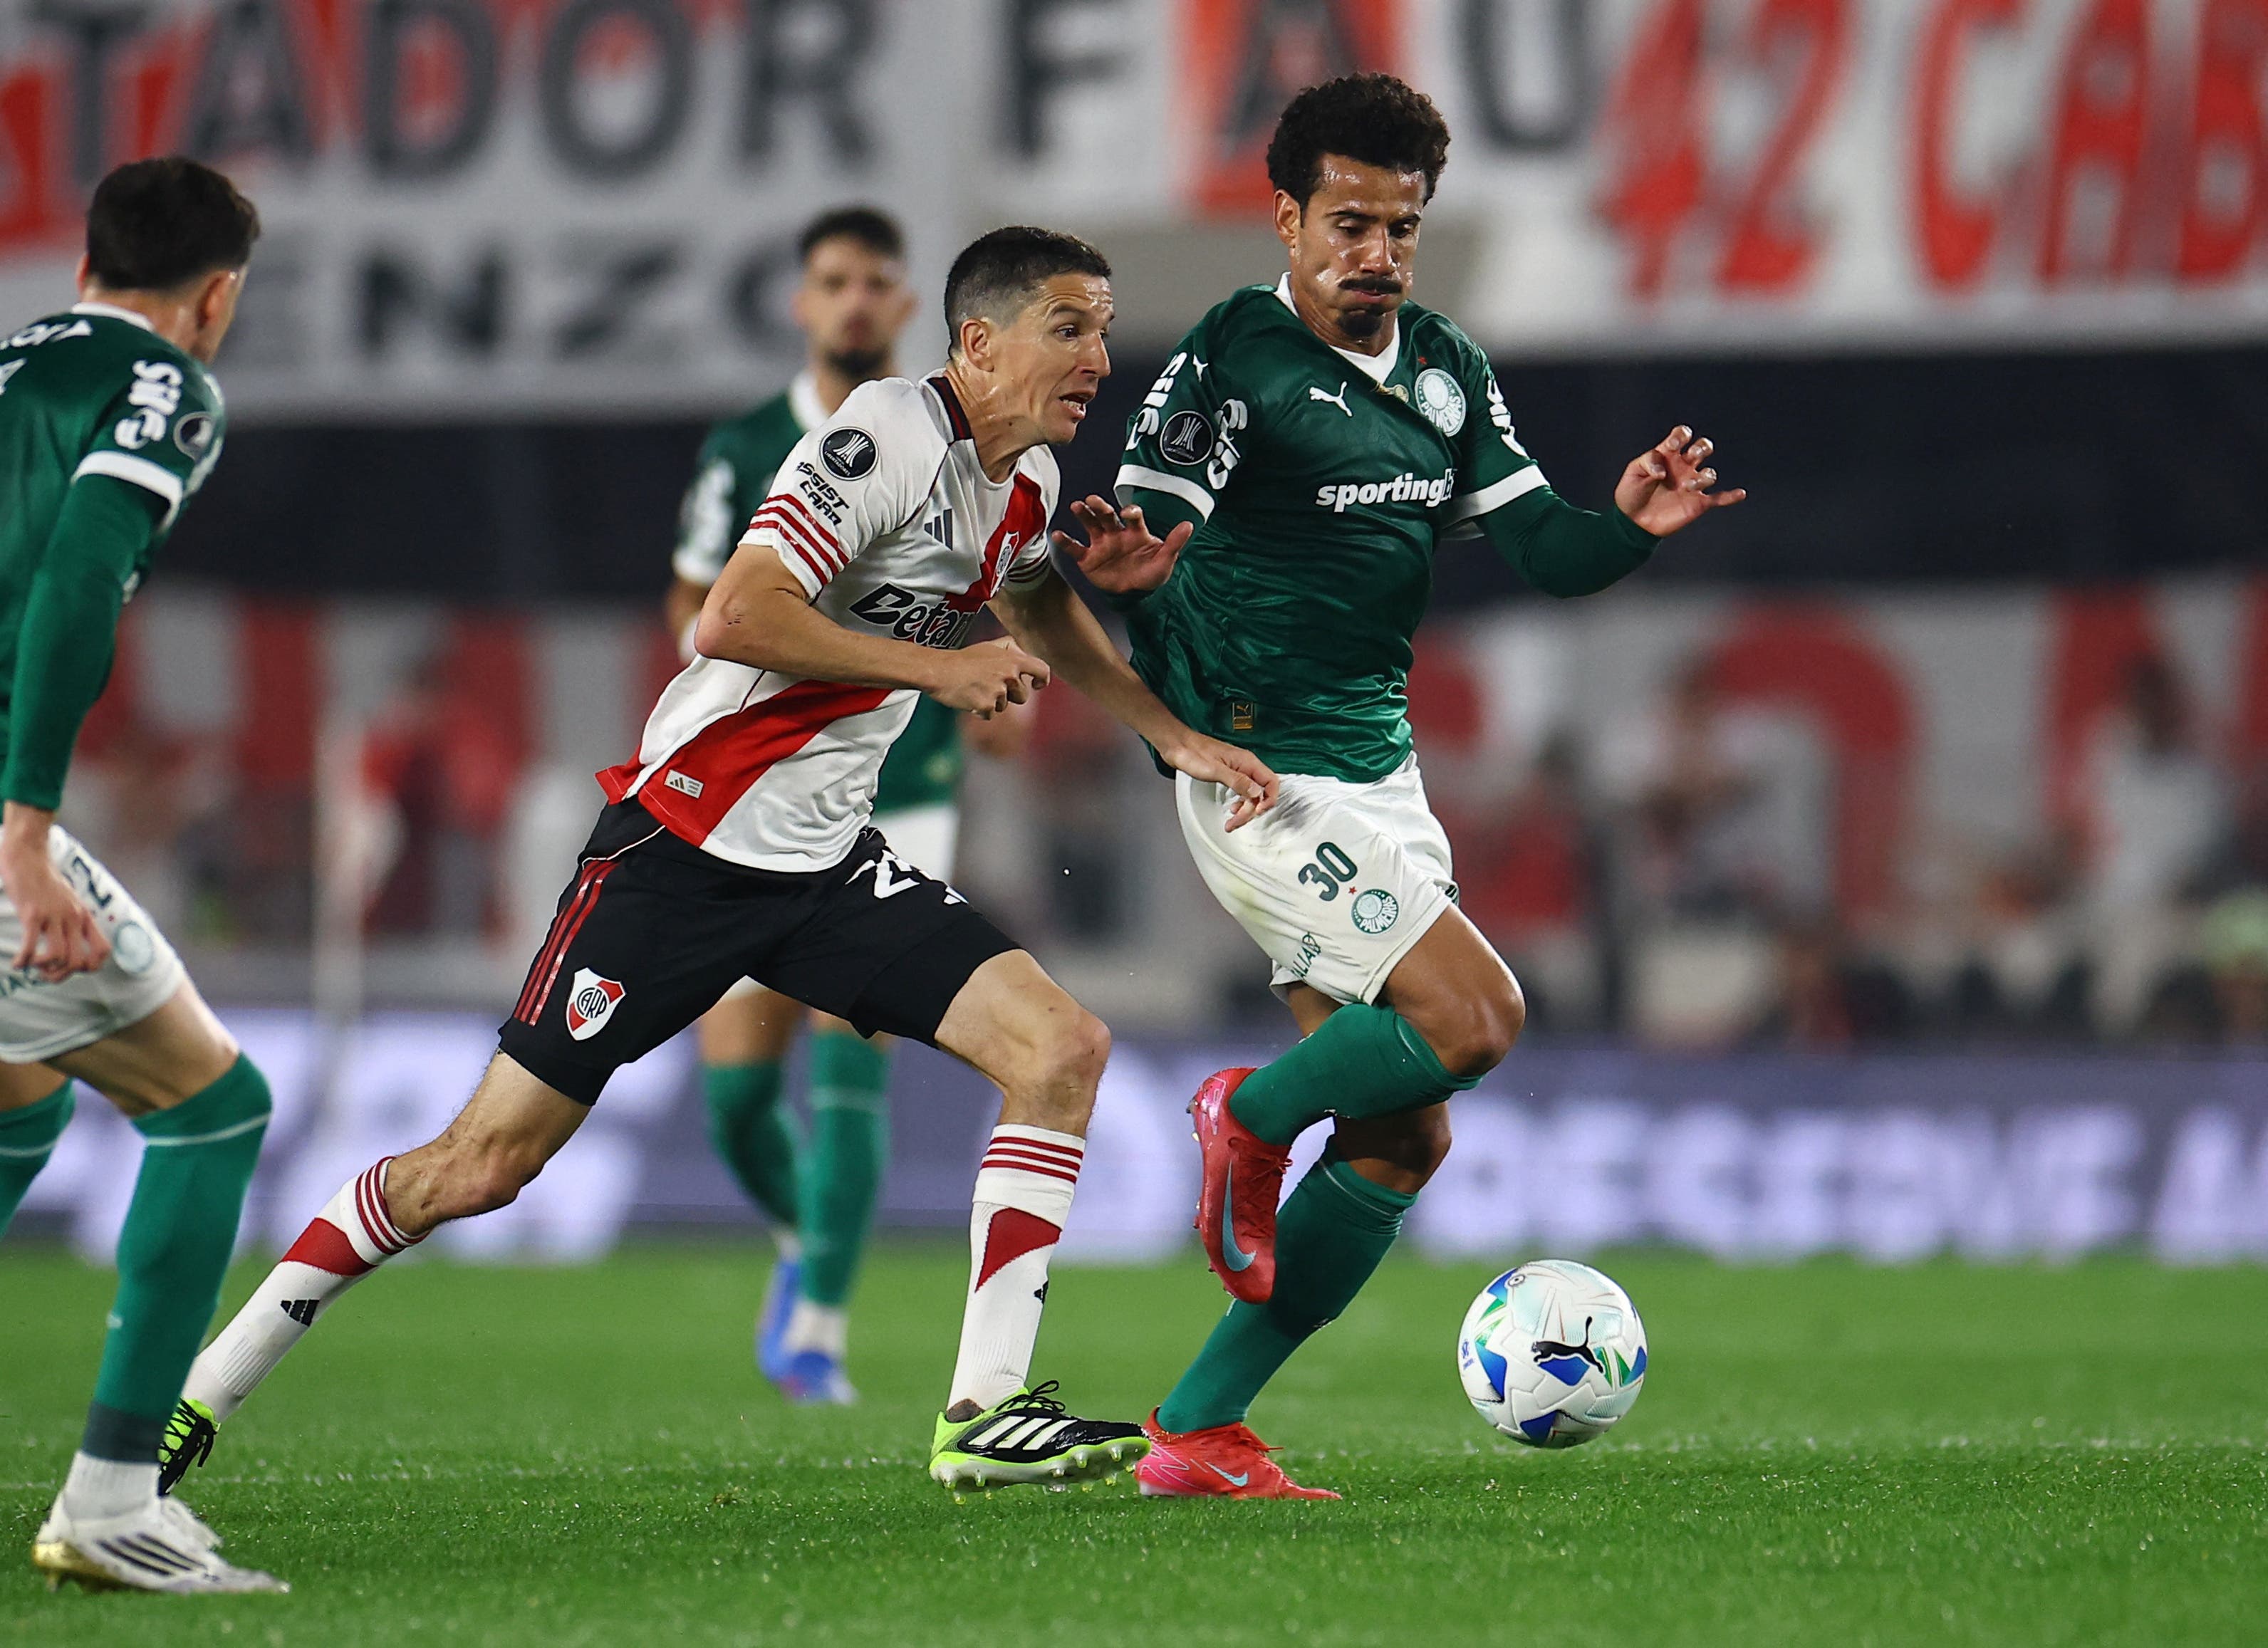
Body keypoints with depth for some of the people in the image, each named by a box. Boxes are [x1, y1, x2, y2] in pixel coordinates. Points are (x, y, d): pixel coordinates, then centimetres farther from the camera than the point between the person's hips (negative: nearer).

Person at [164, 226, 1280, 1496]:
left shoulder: (1028, 483, 9)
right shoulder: (887, 435, -18)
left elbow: (1043, 609, 33)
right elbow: (734, 619, -27)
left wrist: (1173, 735, 28)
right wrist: (938, 666, -21)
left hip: (827, 864, 8)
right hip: (684, 846, -8)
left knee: (1062, 1048, -10)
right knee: (482, 1165, -7)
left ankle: (986, 1412, -9)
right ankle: (199, 1390, 7)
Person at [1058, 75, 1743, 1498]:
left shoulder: (1446, 370, 10)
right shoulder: (1234, 361, -12)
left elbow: (1540, 550, 8)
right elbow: (1146, 539, -21)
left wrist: (1630, 528, -13)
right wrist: (1130, 570, -45)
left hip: (1378, 778, 8)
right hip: (1265, 777, -8)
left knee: (1404, 1139, 4)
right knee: (1474, 1016, -24)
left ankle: (1197, 1433, 9)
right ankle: (1251, 1120, 4)